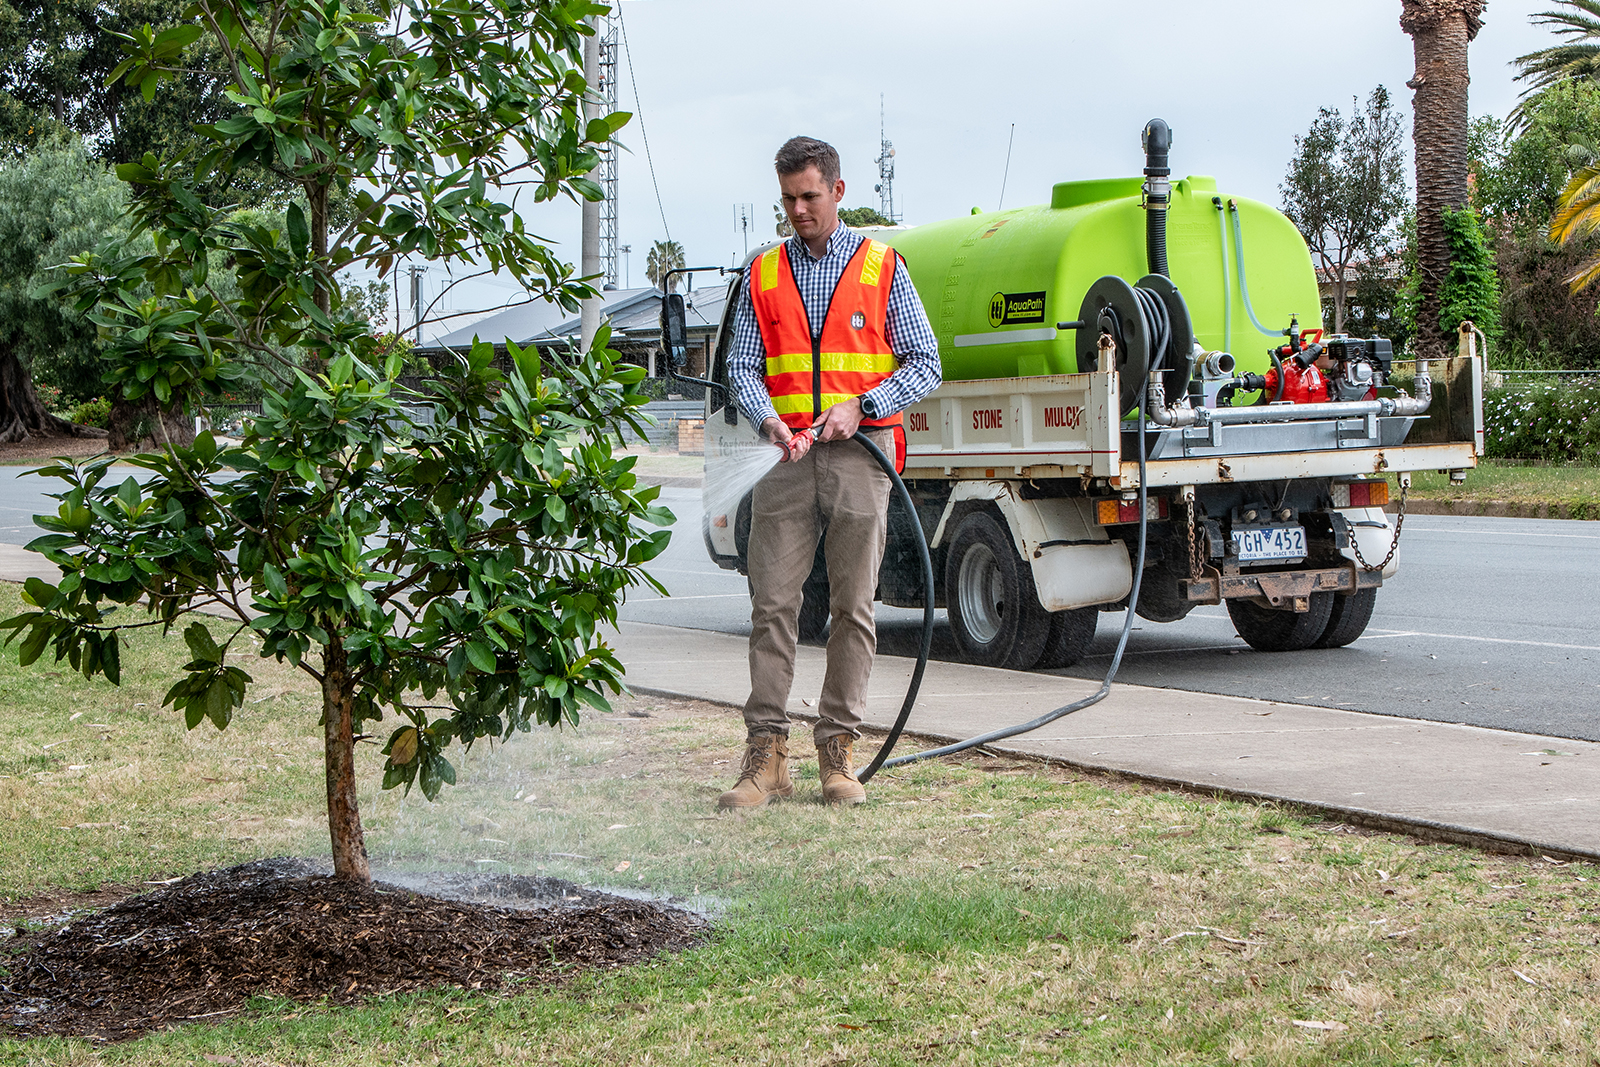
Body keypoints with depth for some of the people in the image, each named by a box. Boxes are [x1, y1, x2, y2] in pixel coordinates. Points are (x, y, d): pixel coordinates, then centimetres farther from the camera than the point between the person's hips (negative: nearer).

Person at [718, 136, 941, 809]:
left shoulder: (882, 267, 8)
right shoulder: (763, 274, 14)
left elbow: (924, 365, 6)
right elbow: (742, 365, 8)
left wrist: (858, 406, -10)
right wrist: (769, 420, -13)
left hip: (858, 455, -1)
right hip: (786, 456, 2)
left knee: (853, 607, 0)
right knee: (772, 604, -5)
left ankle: (838, 752, 6)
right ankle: (766, 756, -3)